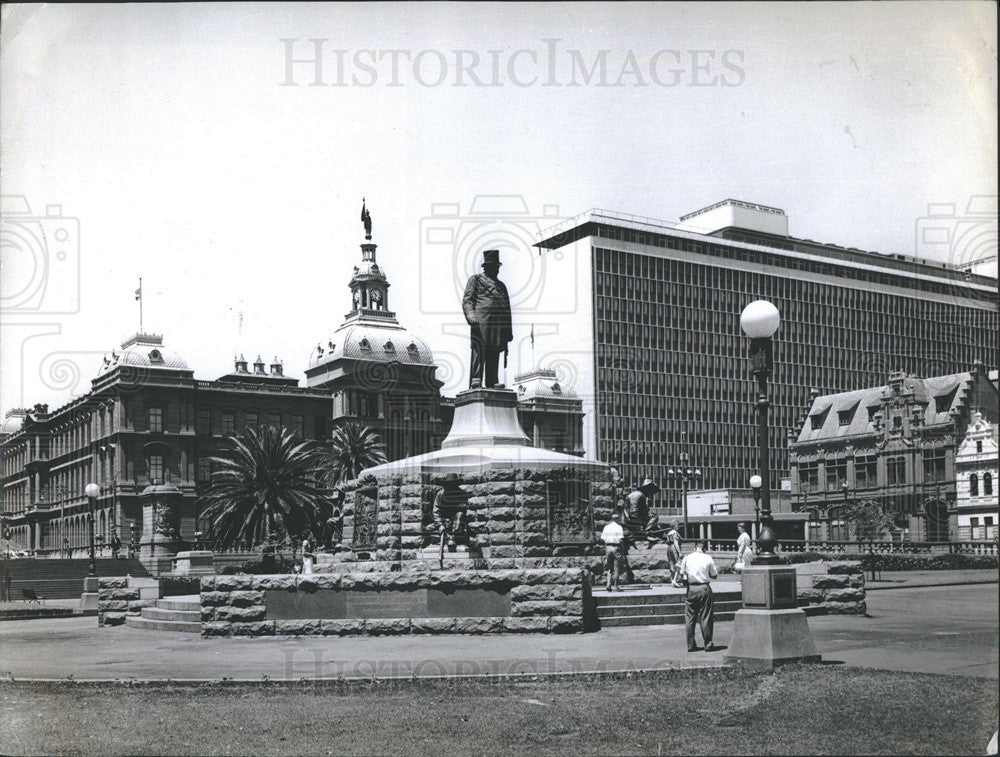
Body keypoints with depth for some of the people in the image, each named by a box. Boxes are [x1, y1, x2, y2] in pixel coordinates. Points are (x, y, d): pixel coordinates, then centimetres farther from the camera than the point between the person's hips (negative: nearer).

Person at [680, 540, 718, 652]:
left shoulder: (687, 558, 3)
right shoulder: (708, 558, -2)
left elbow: (682, 574, 5)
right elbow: (714, 575, 3)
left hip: (691, 588, 2)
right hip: (704, 588, -2)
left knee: (689, 618, 7)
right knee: (705, 617, 3)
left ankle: (691, 645, 8)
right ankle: (708, 644, 4)